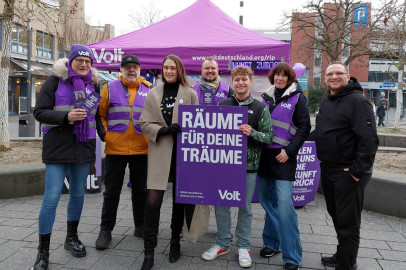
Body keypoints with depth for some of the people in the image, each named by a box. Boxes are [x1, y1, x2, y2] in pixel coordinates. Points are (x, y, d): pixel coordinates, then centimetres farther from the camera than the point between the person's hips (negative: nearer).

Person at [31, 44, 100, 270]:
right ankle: (43, 251, 9)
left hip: (84, 147, 5)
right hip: (58, 147, -4)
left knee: (78, 194, 13)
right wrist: (66, 117, -21)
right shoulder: (55, 81, -2)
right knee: (52, 197, -6)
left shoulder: (93, 83, 10)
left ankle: (72, 237, 33)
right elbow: (40, 112, -7)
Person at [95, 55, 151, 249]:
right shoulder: (110, 88, 4)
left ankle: (140, 226, 29)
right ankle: (105, 230, 20)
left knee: (140, 189, 13)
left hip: (141, 149, 2)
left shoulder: (149, 90, 7)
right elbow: (100, 113, 6)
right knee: (112, 191, 7)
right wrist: (103, 134, -5)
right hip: (115, 148, -1)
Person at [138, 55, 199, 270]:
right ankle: (149, 250, 7)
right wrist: (162, 130, -16)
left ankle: (175, 242, 31)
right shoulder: (153, 93, 7)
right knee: (152, 201, -6)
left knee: (179, 200, 12)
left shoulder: (190, 94, 3)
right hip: (159, 152, 0)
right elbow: (144, 123, 3)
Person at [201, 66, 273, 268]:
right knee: (221, 204, 8)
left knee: (245, 206, 9)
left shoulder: (260, 108, 0)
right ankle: (222, 243, 27)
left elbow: (269, 137, -3)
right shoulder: (222, 105, 6)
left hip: (248, 164, -2)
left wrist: (252, 133, -20)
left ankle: (243, 246, 26)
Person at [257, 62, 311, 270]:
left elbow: (304, 127, -4)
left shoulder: (297, 97, -1)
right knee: (266, 199, 11)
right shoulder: (266, 96, 13)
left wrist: (289, 151, -13)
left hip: (284, 156, -5)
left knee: (284, 203, -11)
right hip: (264, 154, 5)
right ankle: (272, 242, 28)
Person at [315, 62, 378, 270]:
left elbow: (369, 139, -20)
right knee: (336, 215, 20)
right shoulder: (326, 101, 12)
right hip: (328, 169, 9)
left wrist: (358, 170, -21)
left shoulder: (357, 101, -14)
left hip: (348, 173, -9)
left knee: (347, 222, 2)